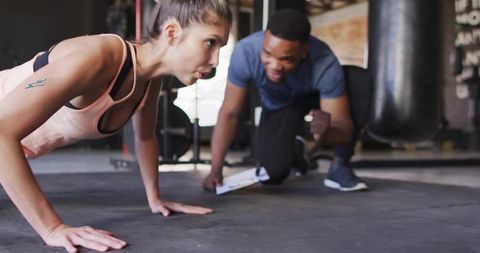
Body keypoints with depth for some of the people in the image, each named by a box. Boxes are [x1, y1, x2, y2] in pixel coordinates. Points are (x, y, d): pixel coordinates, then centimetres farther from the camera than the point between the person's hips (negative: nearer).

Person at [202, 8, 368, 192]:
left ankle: (339, 167, -10)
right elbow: (229, 113, -26)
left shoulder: (325, 66, -40)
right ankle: (291, 151, 26)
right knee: (272, 173, -14)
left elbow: (343, 126, -35)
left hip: (318, 94, -1)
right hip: (277, 104, 1)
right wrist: (215, 170, -32)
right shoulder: (245, 52, -36)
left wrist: (326, 133, -59)